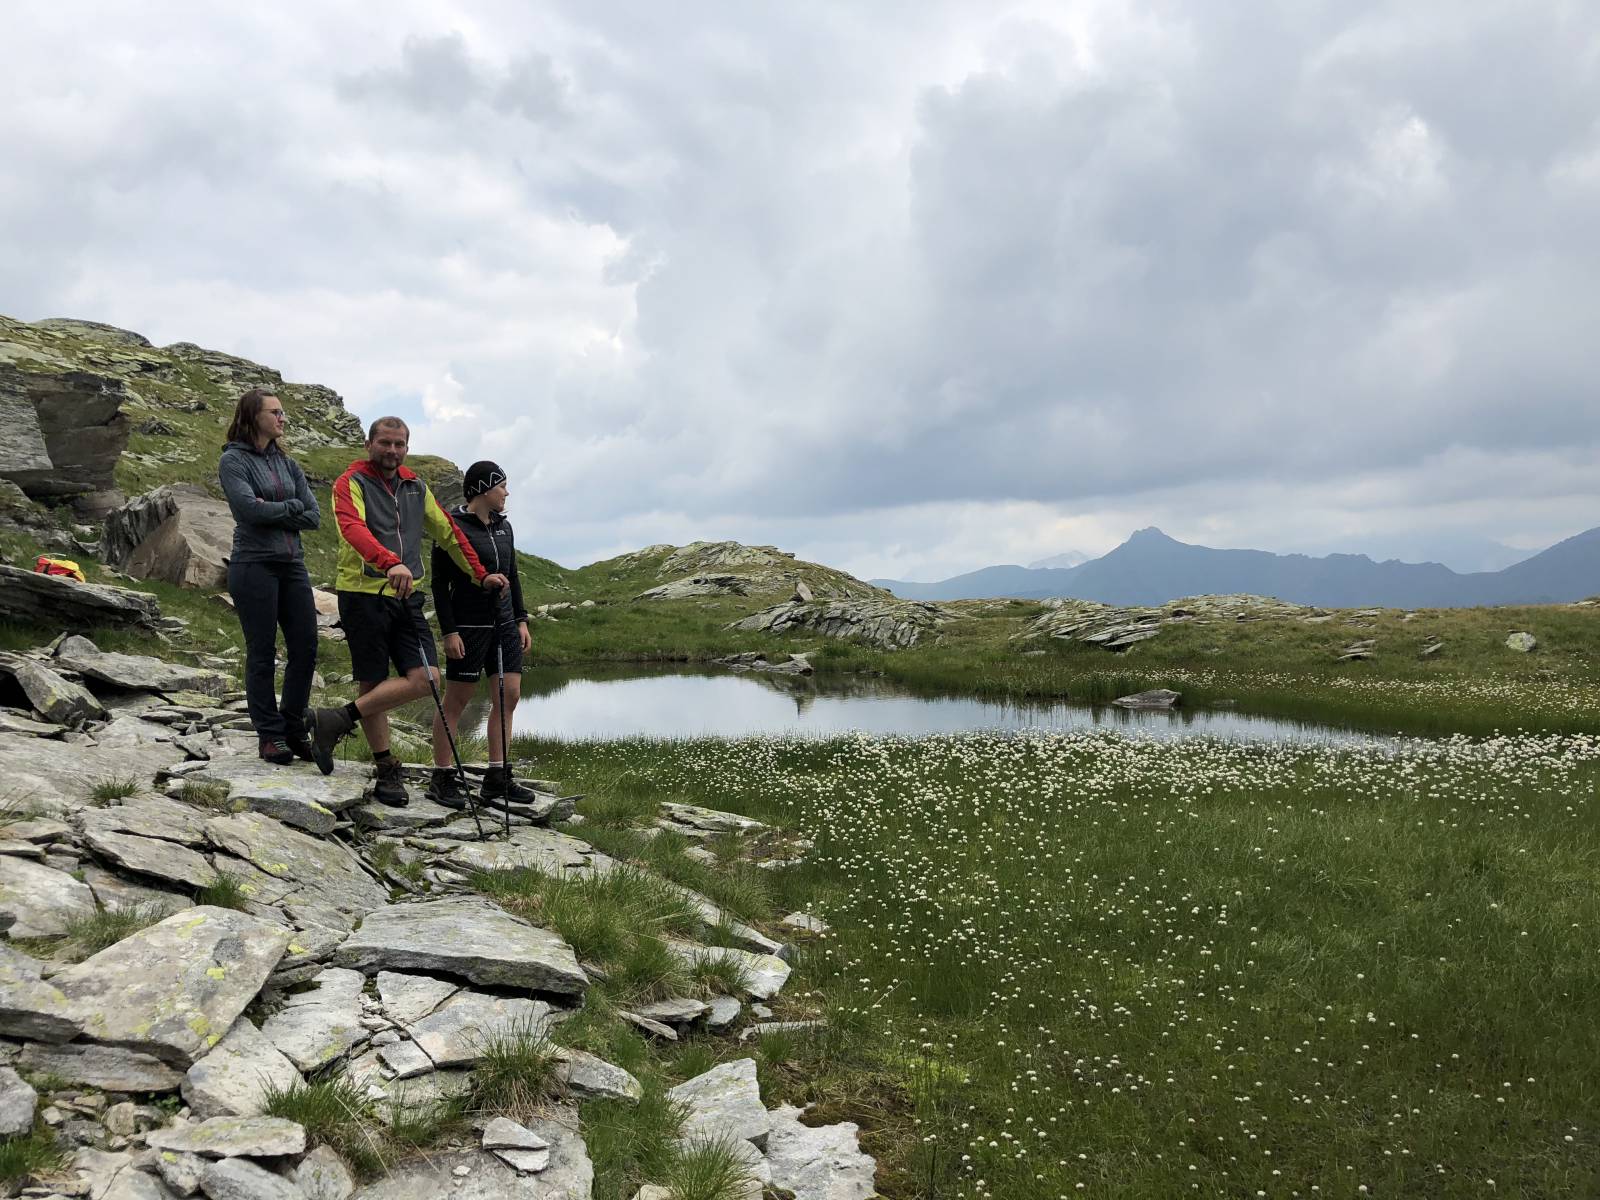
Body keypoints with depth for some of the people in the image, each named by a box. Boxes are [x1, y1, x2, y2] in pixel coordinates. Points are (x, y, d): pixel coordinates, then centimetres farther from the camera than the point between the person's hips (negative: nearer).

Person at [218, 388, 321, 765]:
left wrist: (271, 513, -8)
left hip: (293, 565, 6)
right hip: (254, 566, -6)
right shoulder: (233, 461, -1)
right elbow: (249, 508, -17)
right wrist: (292, 506, -4)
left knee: (305, 649, 3)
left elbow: (314, 517, 5)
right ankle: (270, 735, 10)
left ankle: (293, 729, 17)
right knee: (262, 654, 0)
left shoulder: (288, 464, 15)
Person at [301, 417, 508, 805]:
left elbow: (448, 532, 24)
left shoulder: (416, 486, 16)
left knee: (425, 679, -8)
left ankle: (338, 721, 1)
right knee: (373, 684, 1)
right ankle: (387, 771, 11)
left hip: (406, 597, 6)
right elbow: (354, 529, -23)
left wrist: (480, 574, 21)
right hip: (363, 594, -5)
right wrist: (391, 562, -40)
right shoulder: (351, 483, -4)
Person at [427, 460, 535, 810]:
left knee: (508, 696, 3)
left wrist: (521, 619, 13)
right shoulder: (453, 528, -9)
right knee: (456, 700, 0)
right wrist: (449, 631, -15)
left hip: (503, 623, 7)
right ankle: (441, 780, 9)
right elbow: (440, 583, -10)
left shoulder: (503, 527, 12)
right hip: (469, 625, -7)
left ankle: (496, 780, 11)